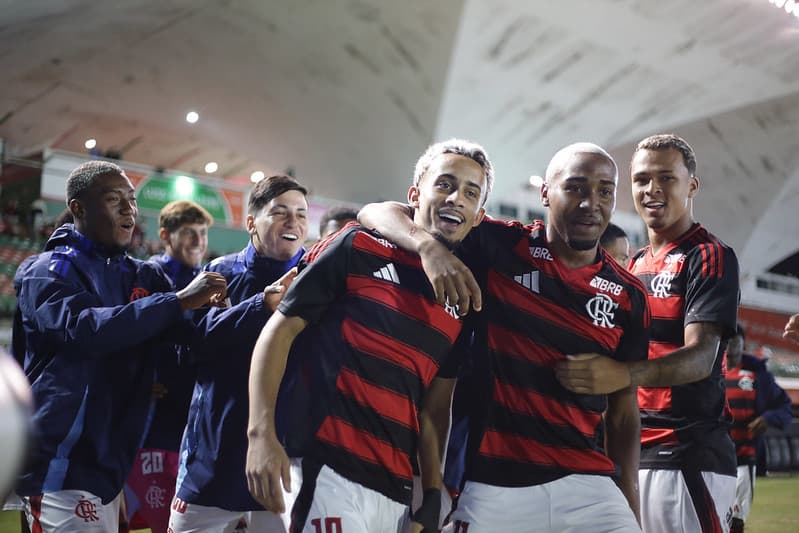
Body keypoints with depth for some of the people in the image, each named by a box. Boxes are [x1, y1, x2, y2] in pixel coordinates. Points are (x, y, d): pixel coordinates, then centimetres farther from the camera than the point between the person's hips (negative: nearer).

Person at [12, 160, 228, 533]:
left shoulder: (144, 277, 13)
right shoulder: (49, 272, -6)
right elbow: (84, 328, -26)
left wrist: (207, 309, -18)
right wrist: (179, 301, -28)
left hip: (109, 461, 6)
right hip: (61, 464, -6)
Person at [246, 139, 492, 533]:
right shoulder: (359, 248, -1)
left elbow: (434, 409, 15)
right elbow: (281, 330, -3)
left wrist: (433, 497, 6)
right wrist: (262, 433, -13)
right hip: (329, 473, -5)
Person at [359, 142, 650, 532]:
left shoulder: (629, 297, 6)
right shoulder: (499, 246, -1)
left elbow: (623, 407, 12)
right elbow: (375, 213, -1)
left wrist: (630, 501, 3)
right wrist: (430, 246, -21)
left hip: (586, 486, 2)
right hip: (492, 485, -2)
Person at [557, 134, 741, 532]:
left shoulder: (709, 256, -7)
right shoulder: (635, 265, 18)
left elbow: (700, 357, -20)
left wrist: (624, 375, -37)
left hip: (686, 457, -7)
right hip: (630, 453, 7)